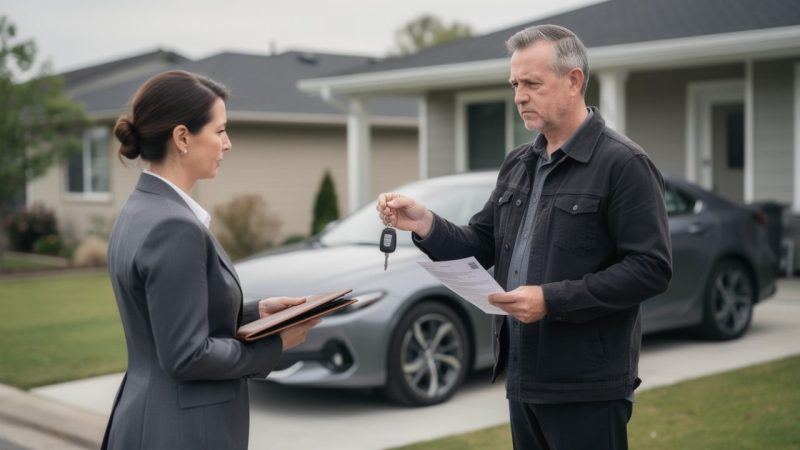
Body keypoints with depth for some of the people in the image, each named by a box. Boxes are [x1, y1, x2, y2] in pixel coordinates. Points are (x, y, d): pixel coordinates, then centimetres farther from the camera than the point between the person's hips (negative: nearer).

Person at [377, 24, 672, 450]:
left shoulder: (623, 164, -11)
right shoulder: (517, 164, 12)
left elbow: (651, 268, -17)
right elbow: (482, 246, 13)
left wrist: (552, 300, -22)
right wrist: (425, 224, -6)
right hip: (525, 381, 7)